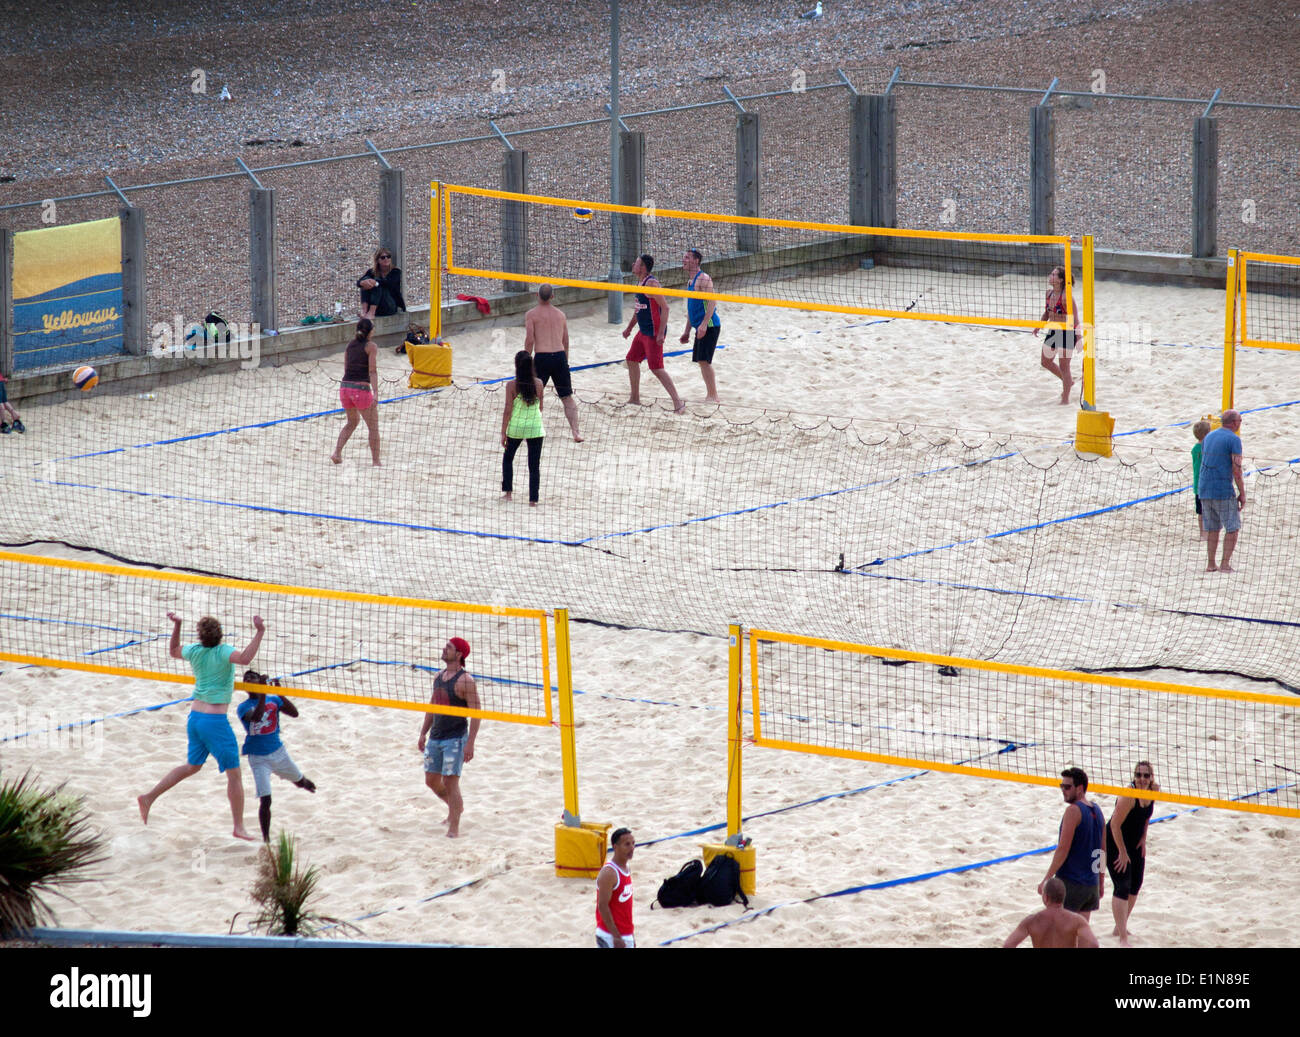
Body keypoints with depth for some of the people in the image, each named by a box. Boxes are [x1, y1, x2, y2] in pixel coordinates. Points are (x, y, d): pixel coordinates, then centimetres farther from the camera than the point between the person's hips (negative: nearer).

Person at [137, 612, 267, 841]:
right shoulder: (223, 652, -16)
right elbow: (245, 658, -37)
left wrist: (177, 625, 23)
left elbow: (173, 651, 24)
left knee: (192, 766, 26)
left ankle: (149, 797, 26)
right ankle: (239, 827, 4)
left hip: (195, 717, 7)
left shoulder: (195, 651, 2)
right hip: (216, 720, -7)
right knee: (233, 773, 2)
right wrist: (259, 633, -37)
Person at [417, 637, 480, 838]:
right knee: (432, 780, 13)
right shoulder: (439, 676, 10)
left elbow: (475, 714, -15)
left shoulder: (465, 680, -14)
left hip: (455, 739, -8)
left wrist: (470, 743, -19)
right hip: (435, 737, 8)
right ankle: (456, 807, 37)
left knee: (450, 782, -8)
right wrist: (424, 733, 18)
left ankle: (454, 827, 2)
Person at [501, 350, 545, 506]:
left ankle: (507, 491, 24)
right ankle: (533, 499, 2)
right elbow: (540, 407, 6)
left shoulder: (512, 385, -13)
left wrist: (503, 433, -4)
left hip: (515, 427, -1)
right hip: (535, 427, 1)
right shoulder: (538, 383, -6)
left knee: (507, 458, 23)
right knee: (534, 465, 6)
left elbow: (508, 410, -11)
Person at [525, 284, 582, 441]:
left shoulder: (531, 314, -2)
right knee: (567, 397, 10)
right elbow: (566, 342, 14)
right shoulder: (560, 314, 11)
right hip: (560, 356, 3)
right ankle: (576, 433, 4)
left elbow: (529, 340, -9)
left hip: (542, 357, -3)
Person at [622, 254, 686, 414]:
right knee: (631, 360, 19)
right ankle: (635, 397, 32)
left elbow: (665, 307, -23)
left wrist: (661, 333, -27)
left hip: (654, 333, -10)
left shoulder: (651, 283, -19)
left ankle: (678, 402, -12)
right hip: (643, 331, 10)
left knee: (656, 368, -13)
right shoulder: (641, 283, 12)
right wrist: (629, 328, 29)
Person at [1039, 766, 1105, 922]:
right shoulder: (1097, 810, 11)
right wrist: (1101, 883, 25)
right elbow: (1102, 851, 18)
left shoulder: (1073, 811, -14)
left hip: (1070, 882, -8)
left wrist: (1047, 880, -14)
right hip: (1091, 884, 8)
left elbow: (1063, 849, -18)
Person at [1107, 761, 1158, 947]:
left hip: (1135, 844, 8)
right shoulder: (1129, 796, -28)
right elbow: (1115, 825, -25)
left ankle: (1121, 926, 35)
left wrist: (1143, 838, 7)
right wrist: (1122, 852, -20)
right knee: (1122, 887, -14)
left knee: (1135, 885, 15)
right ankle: (1123, 938, -16)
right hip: (1116, 843, -8)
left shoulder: (1154, 790, -6)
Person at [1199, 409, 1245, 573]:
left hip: (1205, 491, 7)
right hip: (1224, 491, -7)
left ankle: (1211, 564, 12)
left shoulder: (1209, 437, 14)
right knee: (1232, 527, 2)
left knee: (1212, 528, 13)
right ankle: (1225, 564, -4)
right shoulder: (1233, 439, -9)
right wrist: (1242, 493, -8)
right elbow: (1236, 469, -13)